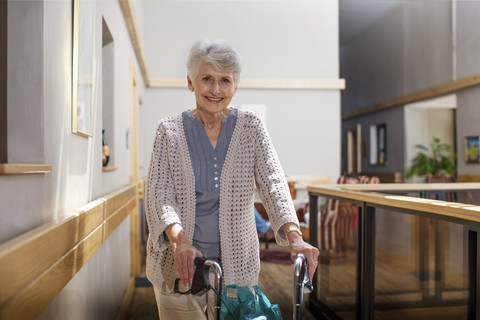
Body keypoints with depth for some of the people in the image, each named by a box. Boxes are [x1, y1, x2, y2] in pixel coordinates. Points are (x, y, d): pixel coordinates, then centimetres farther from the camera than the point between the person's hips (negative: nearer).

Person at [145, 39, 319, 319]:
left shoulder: (251, 126, -1)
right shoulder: (170, 130, -3)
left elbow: (273, 181, -11)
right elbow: (159, 193, -9)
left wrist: (294, 236, -26)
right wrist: (179, 239, -28)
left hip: (237, 264, 1)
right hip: (178, 264, 0)